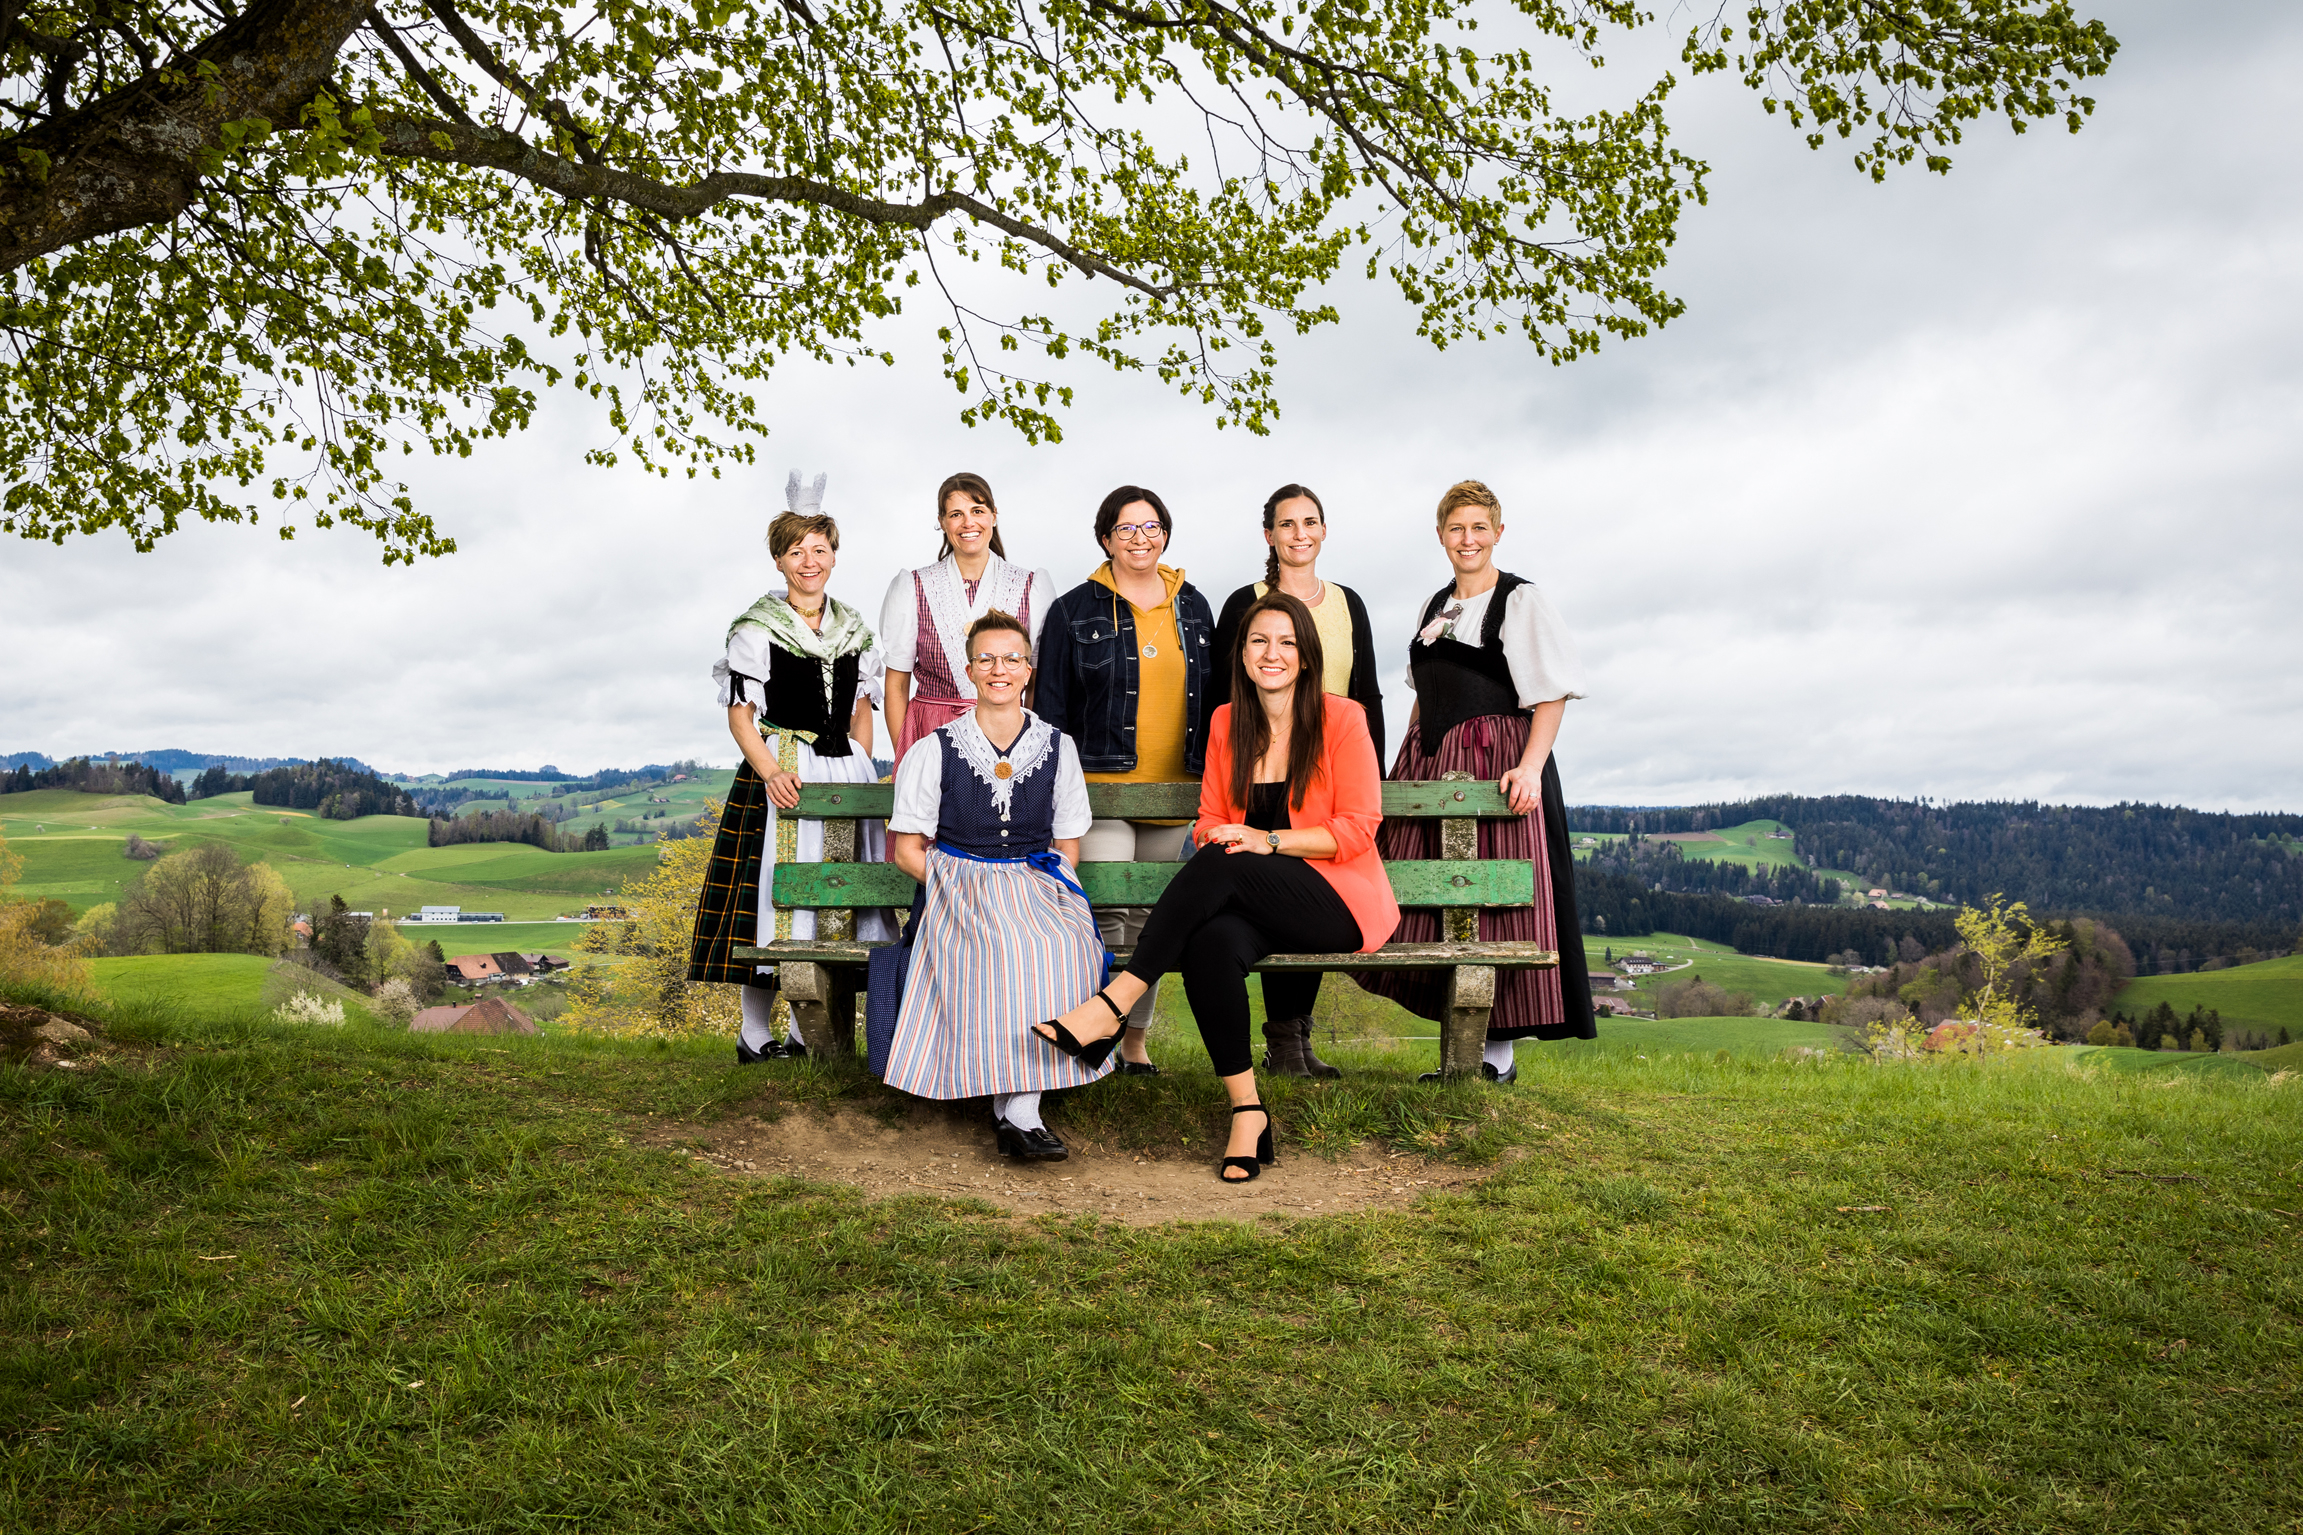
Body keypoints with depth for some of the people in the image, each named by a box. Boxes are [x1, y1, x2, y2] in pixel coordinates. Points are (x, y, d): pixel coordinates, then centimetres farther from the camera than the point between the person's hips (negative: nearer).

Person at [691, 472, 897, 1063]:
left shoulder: (853, 628, 14)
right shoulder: (757, 628, -1)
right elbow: (739, 713, -5)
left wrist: (862, 772, 4)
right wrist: (771, 771, -19)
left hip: (845, 771, 5)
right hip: (779, 774, -5)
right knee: (774, 889, -6)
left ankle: (810, 1032, 13)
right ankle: (756, 1034, 4)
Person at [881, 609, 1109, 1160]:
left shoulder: (1057, 748, 11)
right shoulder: (934, 752, 4)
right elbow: (907, 850, 5)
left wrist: (1043, 889, -5)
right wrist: (958, 887, -10)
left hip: (1039, 887, 2)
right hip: (959, 885, -2)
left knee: (1065, 945, -33)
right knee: (1004, 949, -36)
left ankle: (1019, 1109, -33)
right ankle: (1017, 1110, -30)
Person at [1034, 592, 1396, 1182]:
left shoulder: (1341, 719, -2)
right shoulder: (1227, 723, 11)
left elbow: (1357, 829, -7)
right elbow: (1210, 821, 14)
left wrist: (1269, 840, -18)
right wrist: (1218, 840, -10)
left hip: (1339, 901, -3)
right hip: (1253, 905, 4)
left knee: (1224, 865, -32)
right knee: (1211, 942, -32)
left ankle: (1113, 1005, -28)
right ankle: (1246, 1111, -23)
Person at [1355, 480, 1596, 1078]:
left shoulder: (1522, 602, -2)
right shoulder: (1435, 606, 18)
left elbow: (1551, 695, -10)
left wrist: (1531, 766, -24)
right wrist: (1403, 768, 13)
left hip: (1495, 761, -6)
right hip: (1430, 765, 6)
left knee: (1496, 898, -6)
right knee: (1439, 904, 5)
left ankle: (1499, 1050, 2)